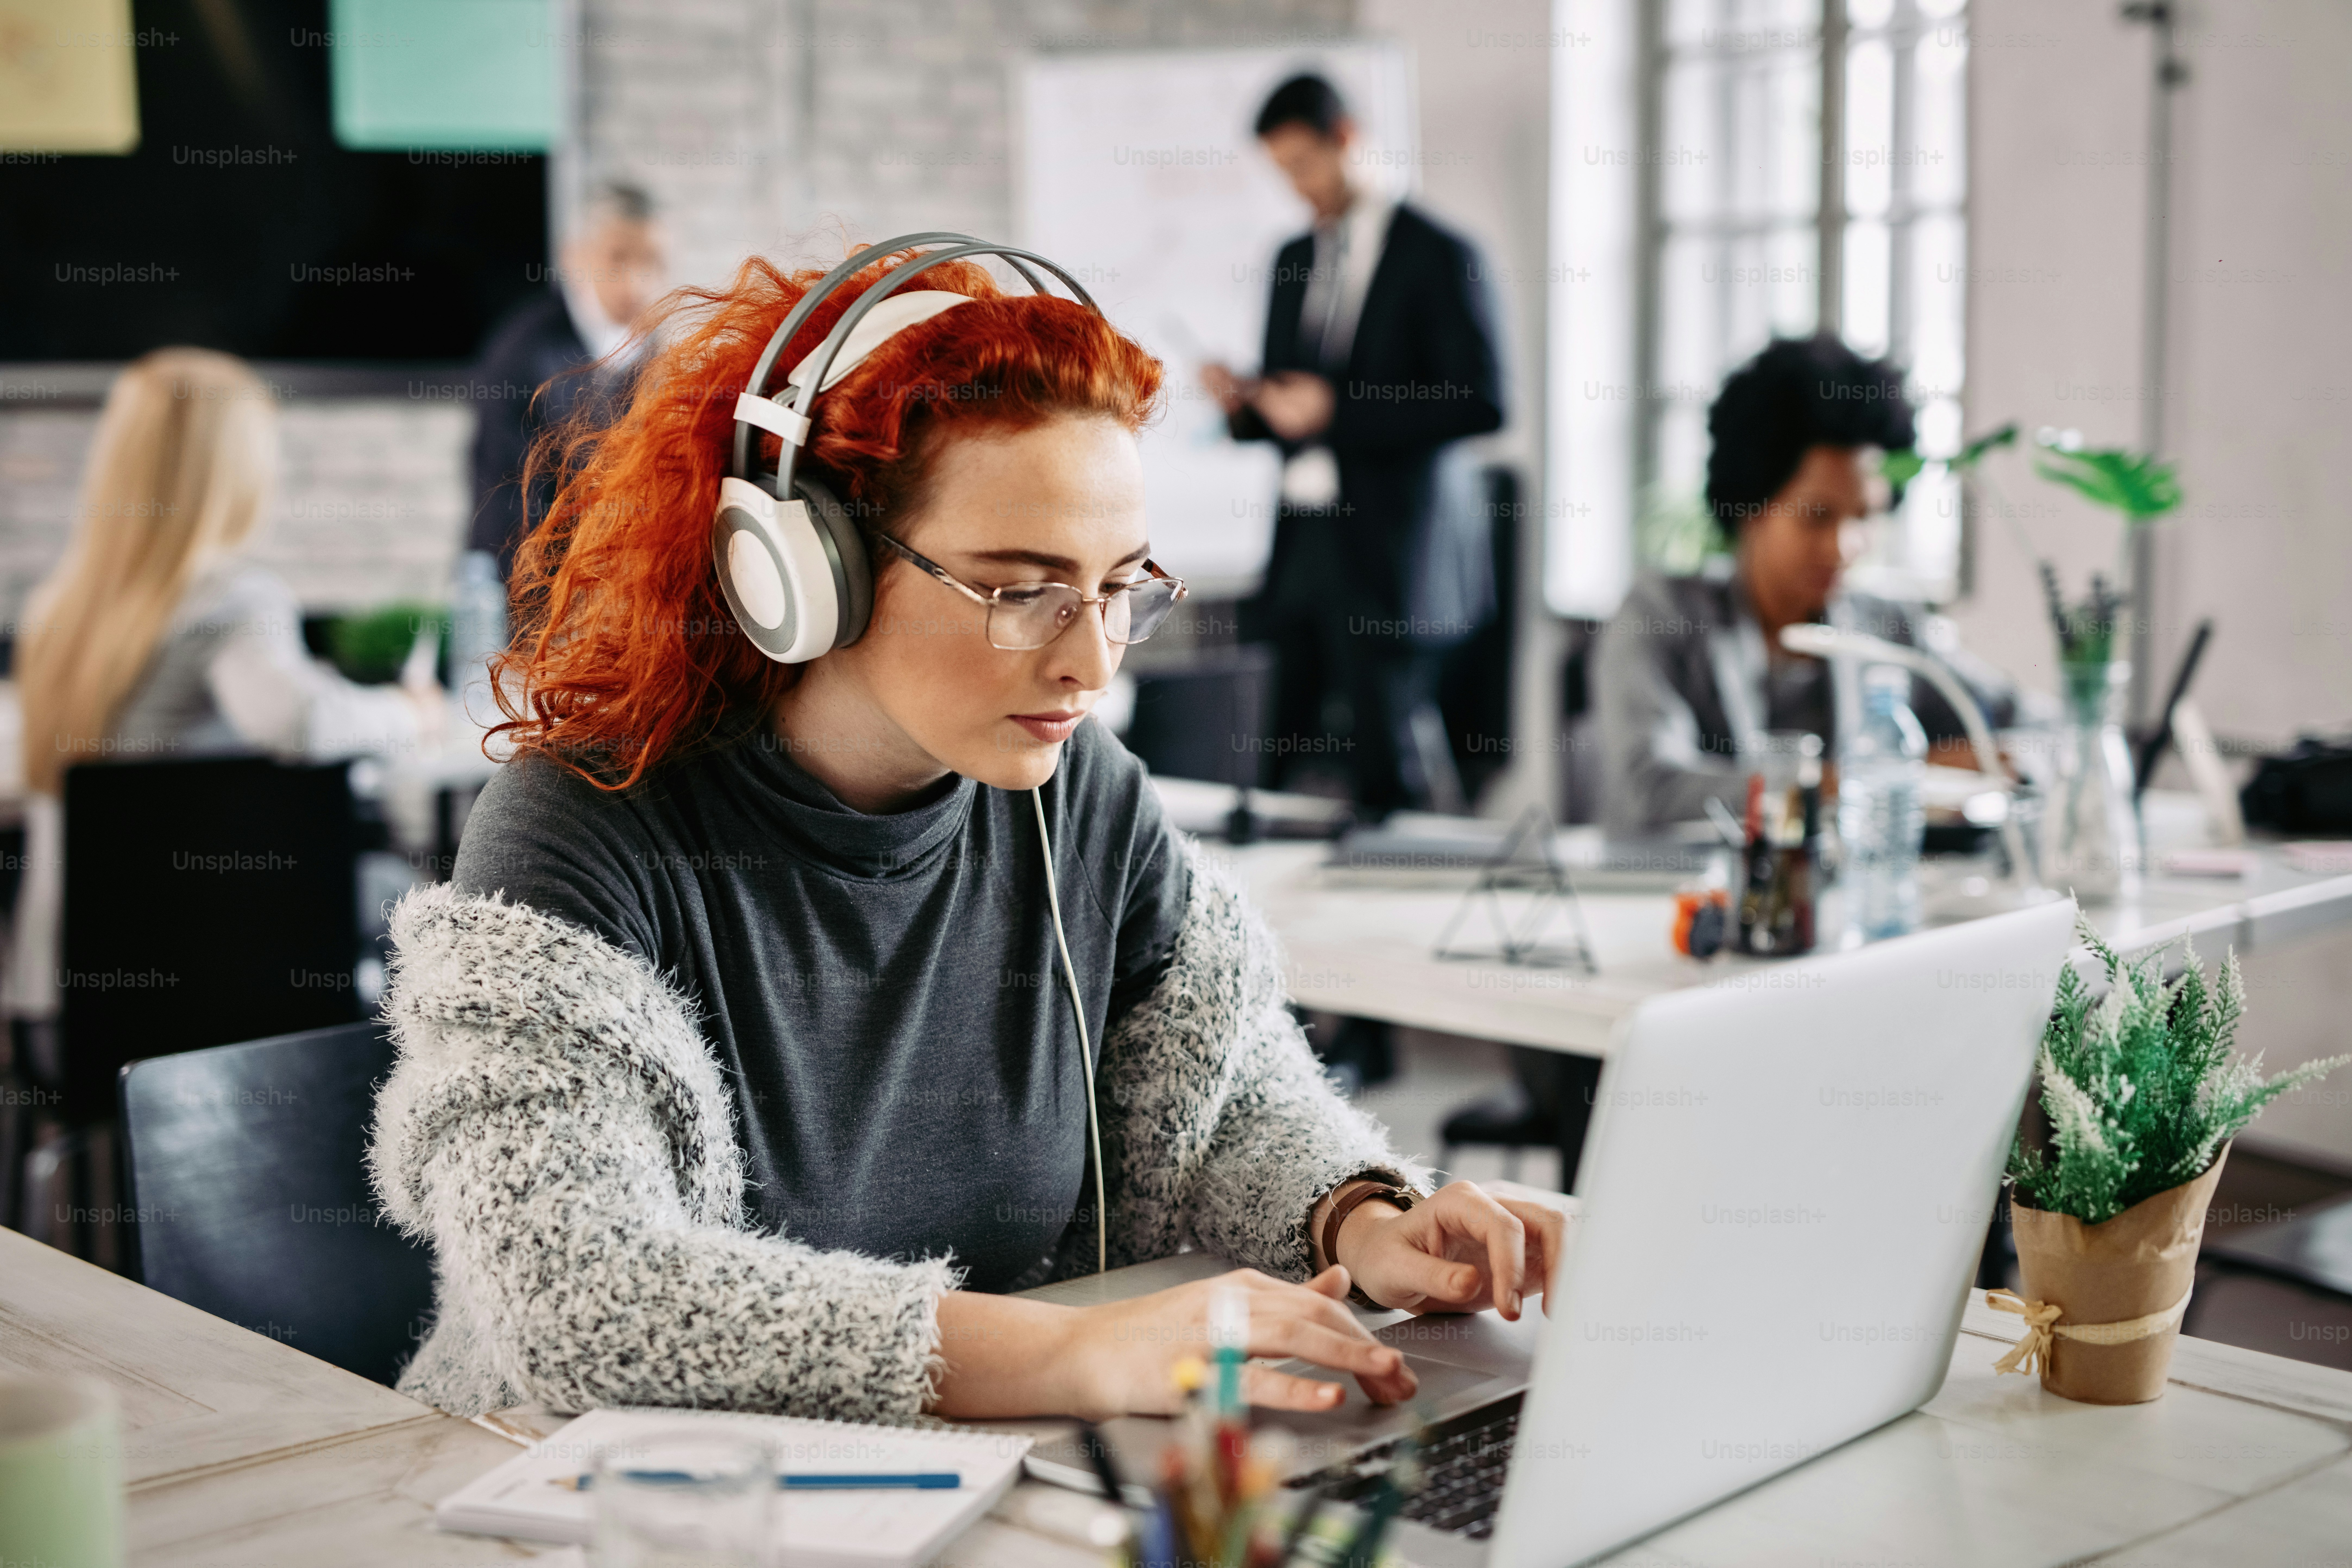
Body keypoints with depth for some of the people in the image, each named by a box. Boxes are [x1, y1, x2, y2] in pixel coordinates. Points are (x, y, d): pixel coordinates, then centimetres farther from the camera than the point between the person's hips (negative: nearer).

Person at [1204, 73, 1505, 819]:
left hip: (1388, 556, -6)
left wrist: (1338, 410, -16)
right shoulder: (1294, 259, 17)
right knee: (1257, 762, -1)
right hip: (1299, 542, 6)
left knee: (1388, 781, -5)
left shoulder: (1435, 256, -4)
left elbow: (1482, 402, -12)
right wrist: (1242, 401, -1)